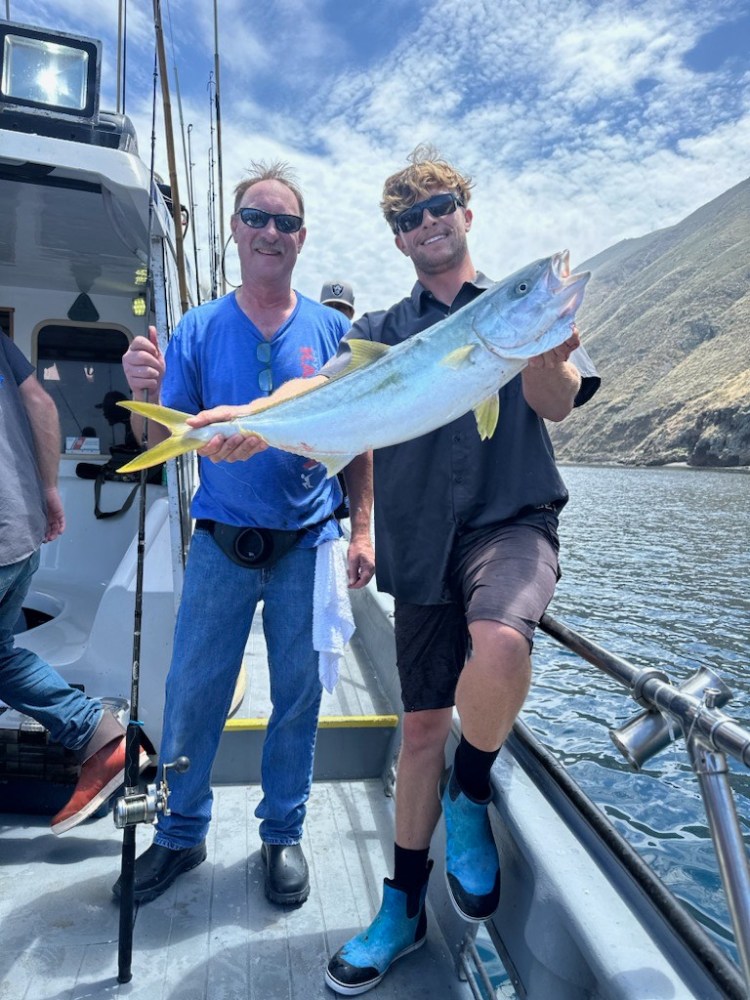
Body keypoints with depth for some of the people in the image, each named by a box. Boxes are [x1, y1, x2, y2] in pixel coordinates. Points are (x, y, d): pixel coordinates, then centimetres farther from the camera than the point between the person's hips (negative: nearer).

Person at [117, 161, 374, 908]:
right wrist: (146, 395, -20)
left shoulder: (332, 330, 3)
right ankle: (180, 834, 31)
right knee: (192, 694, 8)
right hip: (220, 543, 1)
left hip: (307, 545, 0)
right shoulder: (199, 329, 3)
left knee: (298, 696, 10)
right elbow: (162, 444, 1)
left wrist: (362, 530, -1)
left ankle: (283, 834, 32)